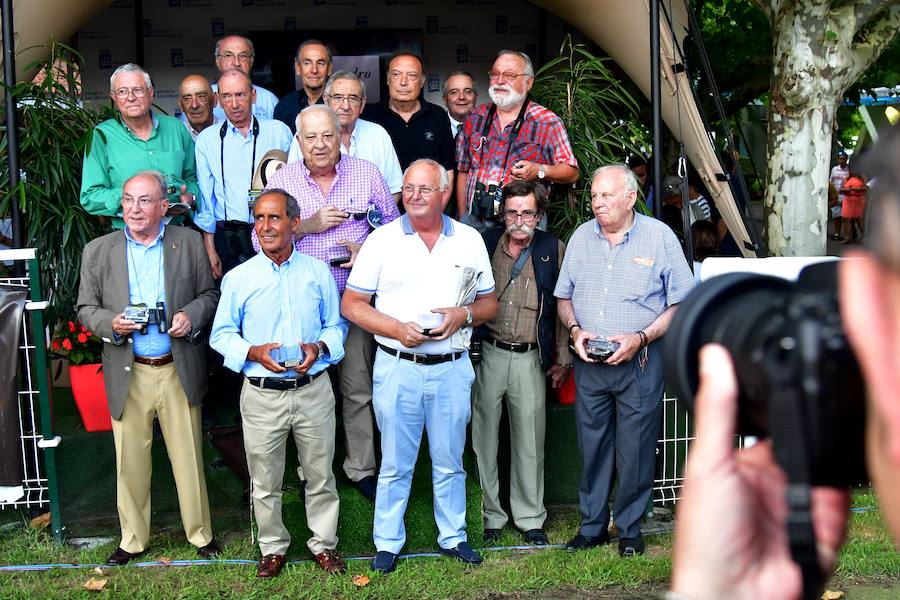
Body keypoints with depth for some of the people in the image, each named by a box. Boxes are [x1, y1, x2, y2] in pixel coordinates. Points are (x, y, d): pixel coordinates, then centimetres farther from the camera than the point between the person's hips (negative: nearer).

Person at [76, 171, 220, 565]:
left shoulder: (189, 243, 2)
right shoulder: (98, 251, 3)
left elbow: (210, 294, 8)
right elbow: (86, 308, 7)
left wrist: (192, 315, -12)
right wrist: (111, 324, -14)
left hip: (179, 370, 0)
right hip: (128, 374, 1)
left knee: (189, 458, 8)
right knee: (130, 462, 9)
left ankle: (201, 533, 26)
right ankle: (132, 540, 26)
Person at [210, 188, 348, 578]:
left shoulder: (318, 272, 3)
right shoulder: (238, 278, -1)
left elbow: (336, 326, 9)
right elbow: (221, 334, 3)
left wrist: (319, 347, -12)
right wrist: (253, 352, -15)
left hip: (313, 389, 1)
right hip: (262, 395, 0)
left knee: (320, 474, 12)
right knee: (265, 481, 11)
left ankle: (324, 543, 29)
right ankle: (273, 548, 29)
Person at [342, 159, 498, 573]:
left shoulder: (469, 240, 5)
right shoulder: (382, 240, -1)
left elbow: (490, 303, 11)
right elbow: (351, 305, -1)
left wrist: (464, 315, -11)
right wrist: (397, 329, -15)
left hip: (452, 368, 2)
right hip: (397, 367, -1)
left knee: (450, 461, 13)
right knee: (396, 464, 7)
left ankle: (453, 536, 28)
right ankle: (387, 543, 21)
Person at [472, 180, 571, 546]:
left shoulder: (553, 250, 4)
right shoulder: (484, 244, 3)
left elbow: (562, 307, 9)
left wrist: (562, 359, 9)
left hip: (530, 358, 0)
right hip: (487, 354, 0)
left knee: (530, 442, 6)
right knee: (484, 438, 5)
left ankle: (530, 518, 21)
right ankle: (489, 515, 19)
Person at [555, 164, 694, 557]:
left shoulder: (660, 237, -3)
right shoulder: (581, 237, 9)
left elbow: (682, 303, -4)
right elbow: (563, 296, 15)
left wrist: (641, 338, -15)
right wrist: (575, 330, -4)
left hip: (639, 362, -3)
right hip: (589, 363, 3)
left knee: (635, 451, 2)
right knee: (592, 447, 9)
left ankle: (629, 529, 18)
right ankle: (592, 527, 22)